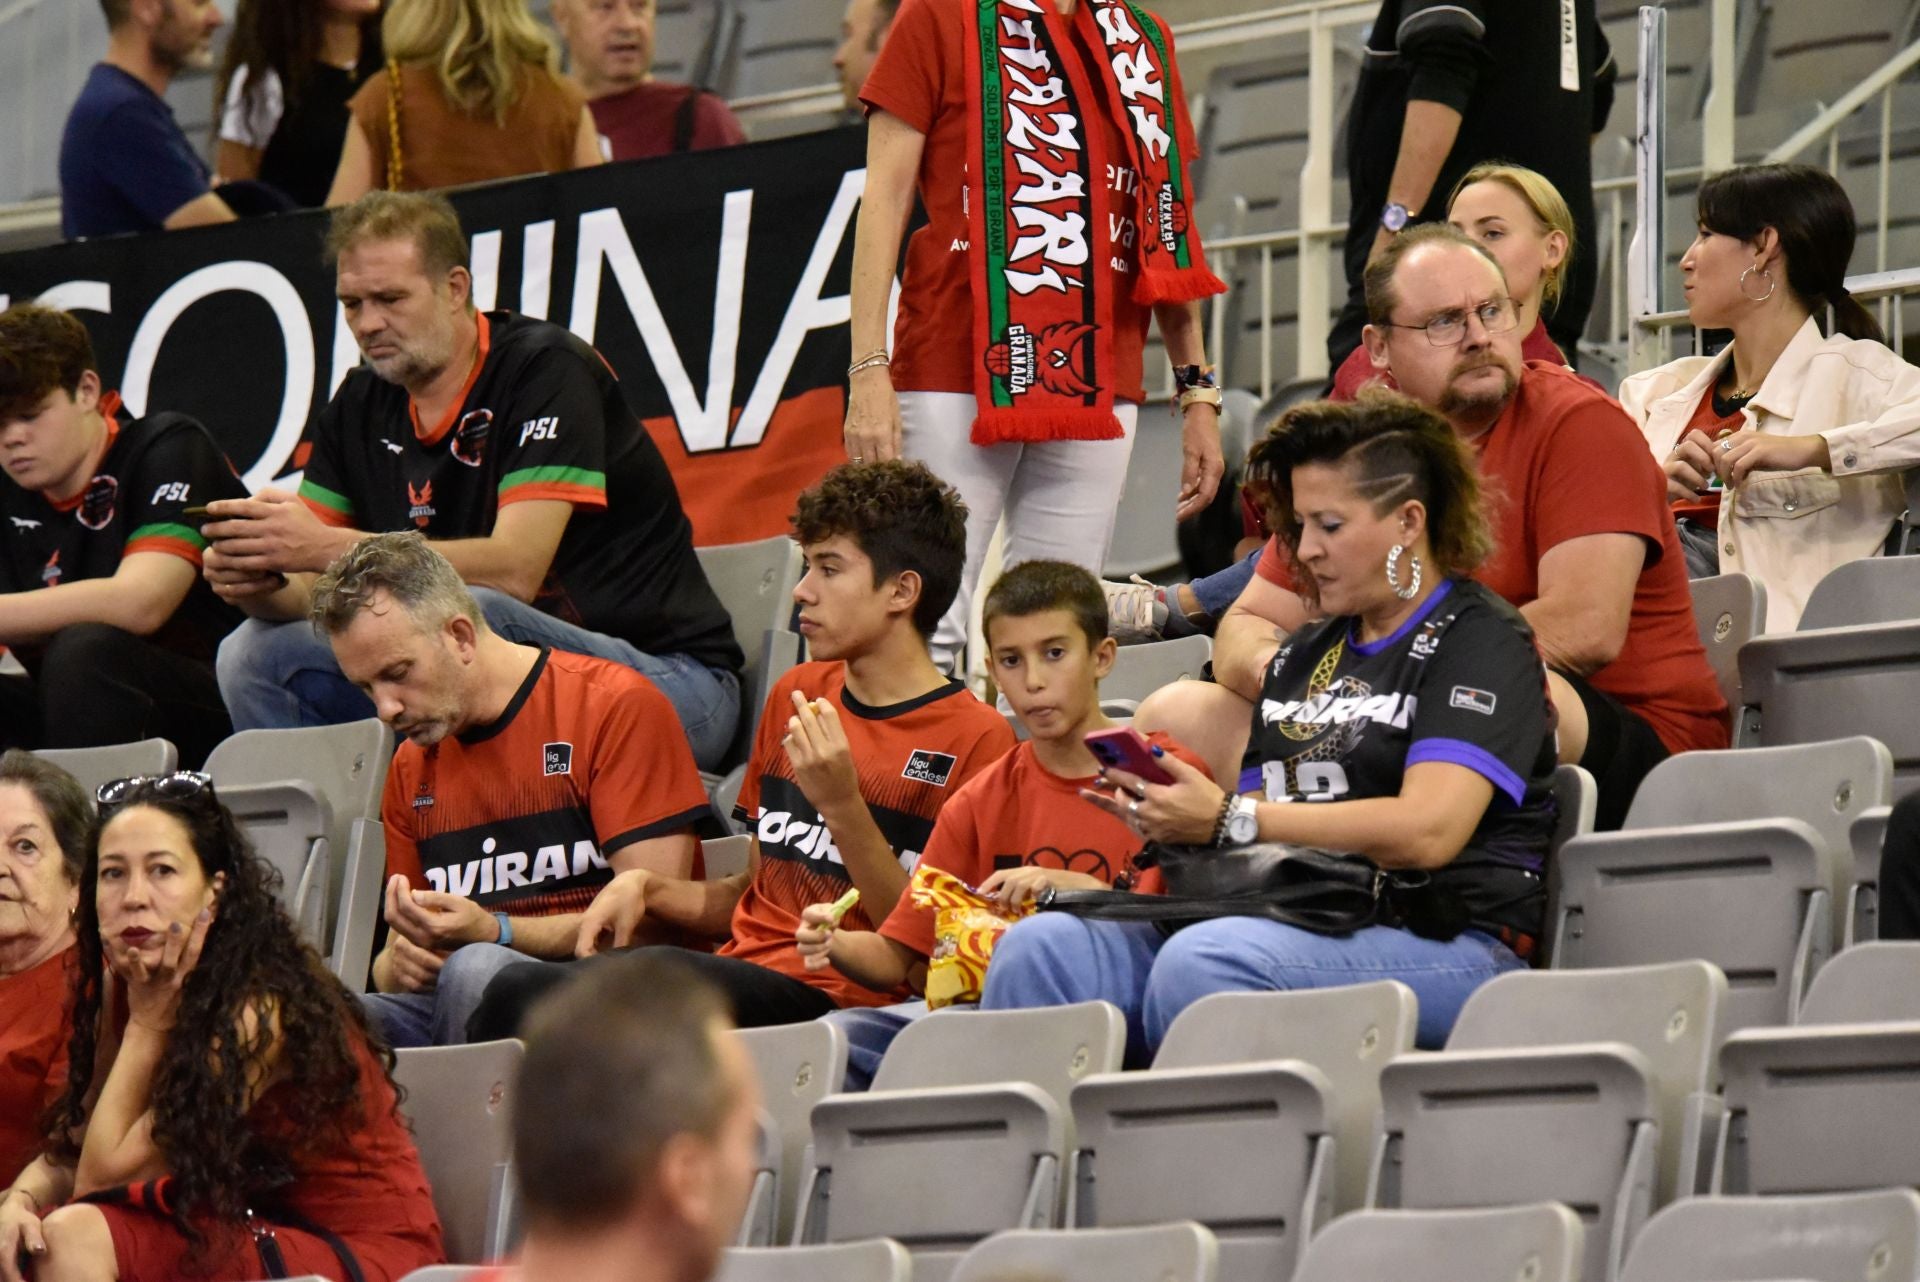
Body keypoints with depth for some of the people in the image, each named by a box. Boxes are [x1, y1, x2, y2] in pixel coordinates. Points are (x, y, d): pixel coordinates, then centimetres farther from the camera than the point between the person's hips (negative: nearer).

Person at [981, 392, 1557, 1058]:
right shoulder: (1304, 654, 26)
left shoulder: (1481, 640, 1)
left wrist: (1228, 820, -14)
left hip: (1444, 943, -7)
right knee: (1039, 948, -18)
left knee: (1201, 961, -37)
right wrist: (1166, 817, 0)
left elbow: (1427, 830, -14)